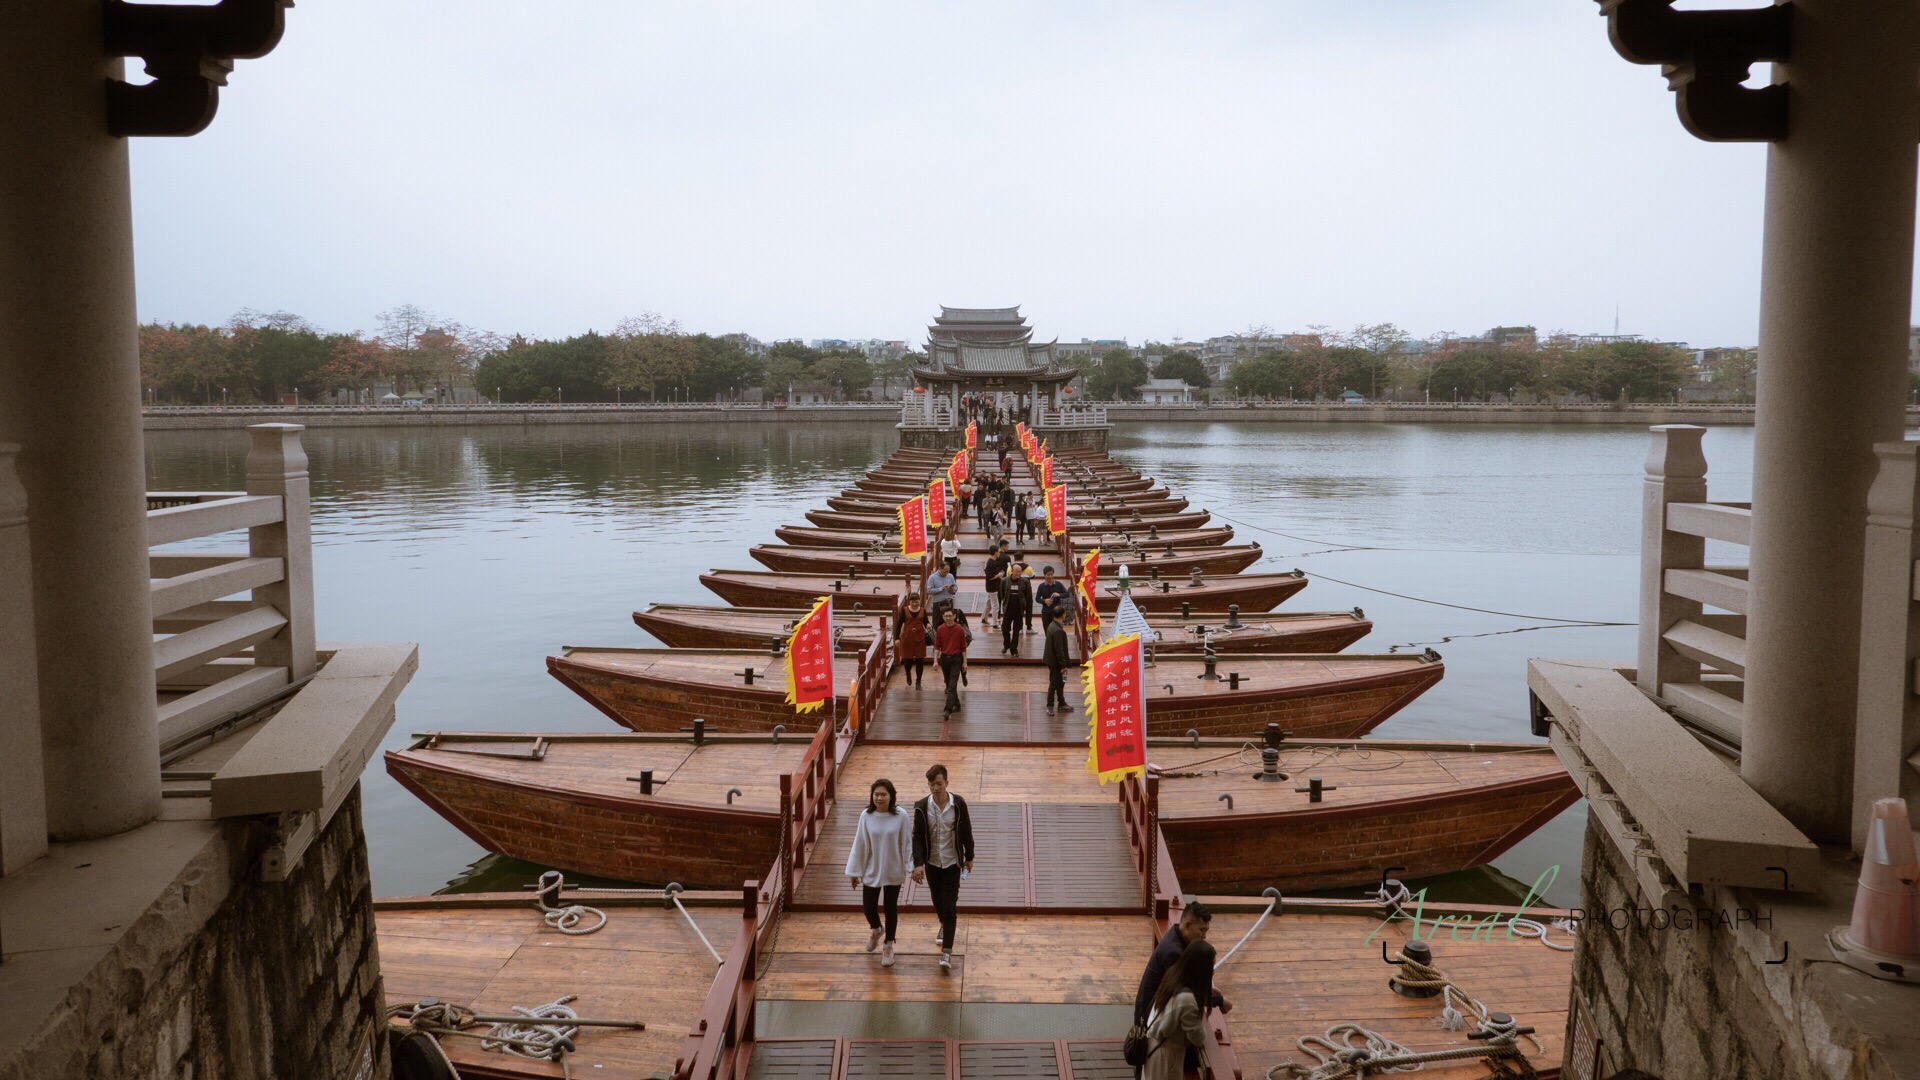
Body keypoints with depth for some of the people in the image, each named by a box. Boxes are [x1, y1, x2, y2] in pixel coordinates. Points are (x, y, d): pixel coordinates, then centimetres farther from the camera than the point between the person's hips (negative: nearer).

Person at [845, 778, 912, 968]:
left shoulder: (901, 816, -15)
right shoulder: (866, 816, -11)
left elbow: (908, 843, -7)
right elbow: (859, 845, -4)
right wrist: (855, 871, 0)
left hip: (893, 872, -1)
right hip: (871, 871, 1)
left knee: (891, 908, 11)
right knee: (868, 907, 7)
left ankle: (888, 946, 32)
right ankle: (876, 930, 43)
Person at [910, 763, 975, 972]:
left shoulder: (958, 804, -11)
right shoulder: (922, 807, -10)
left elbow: (966, 832, 0)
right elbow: (917, 837, -7)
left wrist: (969, 857, 6)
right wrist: (918, 864, -16)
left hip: (952, 862, -2)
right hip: (932, 863, 2)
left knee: (949, 906, -7)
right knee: (938, 902, 19)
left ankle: (947, 951, -7)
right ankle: (944, 927, 49)